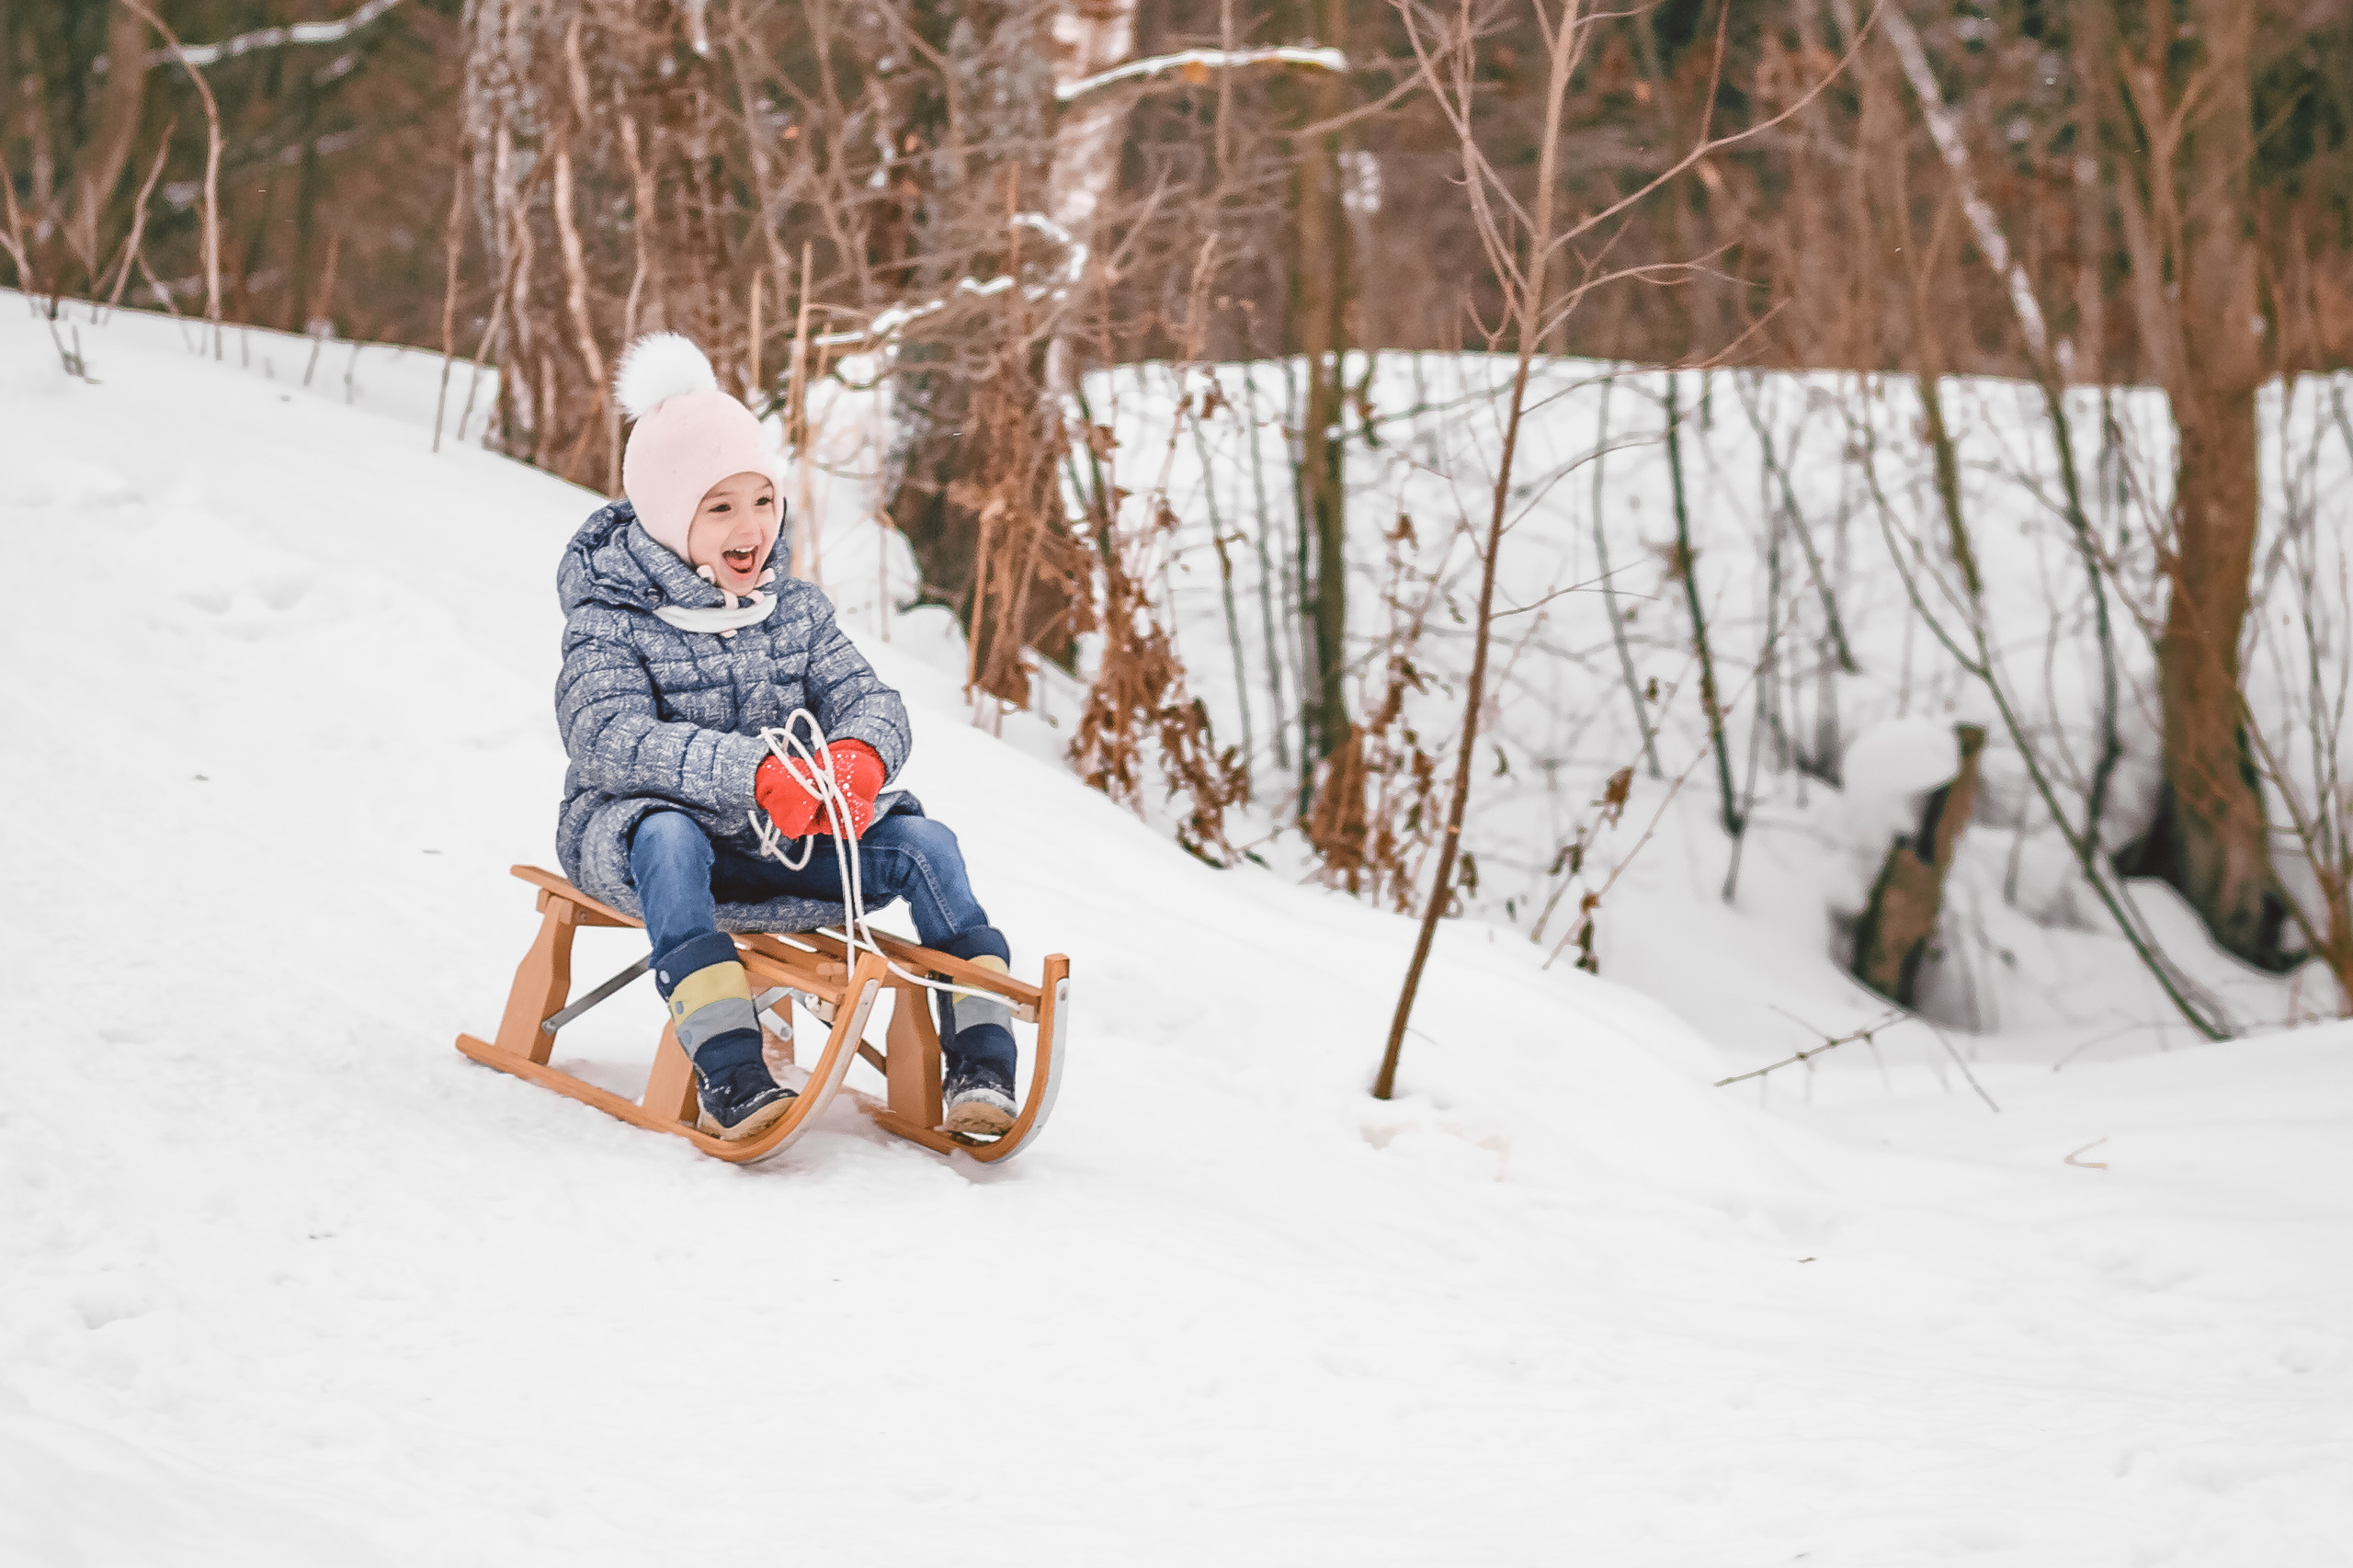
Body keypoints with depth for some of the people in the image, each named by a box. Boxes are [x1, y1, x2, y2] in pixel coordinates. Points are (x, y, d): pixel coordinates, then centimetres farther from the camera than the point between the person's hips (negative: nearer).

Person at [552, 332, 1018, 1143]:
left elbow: (871, 700, -3)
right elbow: (611, 740, -26)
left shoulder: (796, 610, 7)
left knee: (922, 841, -15)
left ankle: (980, 1066, -20)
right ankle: (729, 1075, -50)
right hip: (631, 830, -5)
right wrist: (754, 773, -41)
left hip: (780, 843, 5)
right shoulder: (612, 622, -9)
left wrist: (859, 755, -31)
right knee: (668, 836, -39)